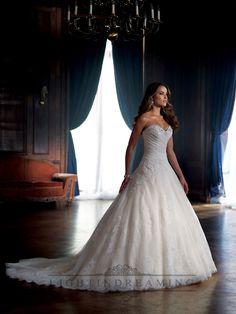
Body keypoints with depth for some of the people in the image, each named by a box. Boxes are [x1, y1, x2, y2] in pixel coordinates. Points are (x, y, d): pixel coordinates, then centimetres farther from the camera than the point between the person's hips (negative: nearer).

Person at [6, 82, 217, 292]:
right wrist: (127, 176, -6)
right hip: (149, 172, -7)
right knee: (143, 217, -8)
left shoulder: (167, 120, 15)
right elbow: (130, 148, -3)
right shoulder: (144, 119, -5)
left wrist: (180, 176, 13)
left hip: (166, 173, 7)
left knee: (168, 217, 7)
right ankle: (134, 264, 1)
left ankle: (163, 264, 19)